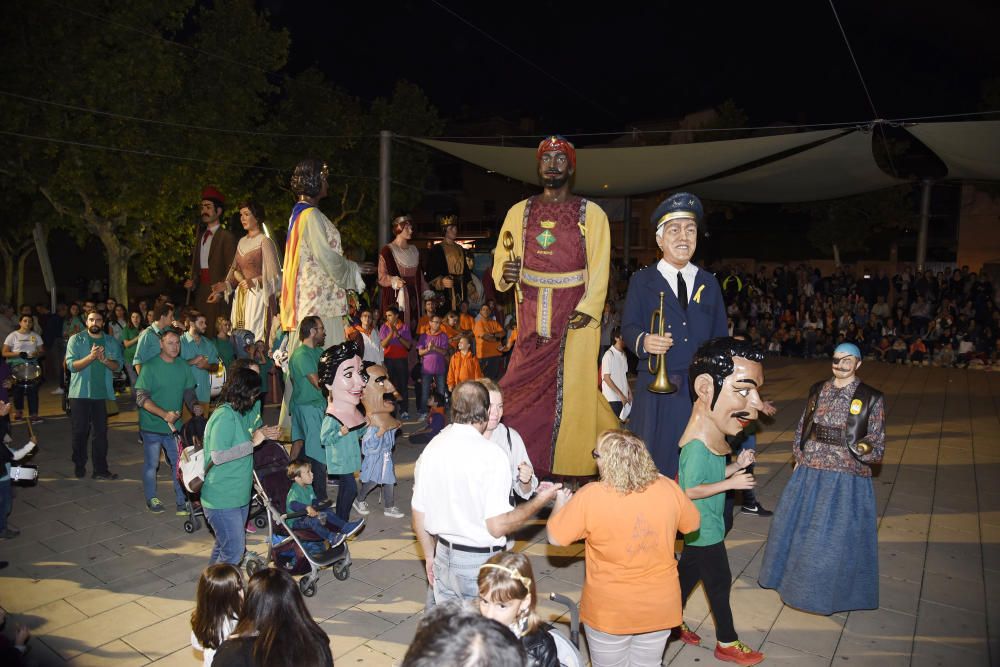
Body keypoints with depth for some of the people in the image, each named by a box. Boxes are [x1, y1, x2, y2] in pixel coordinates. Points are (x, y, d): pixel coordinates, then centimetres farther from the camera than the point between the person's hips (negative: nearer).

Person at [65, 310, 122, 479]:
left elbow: (117, 365, 0)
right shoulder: (76, 340, 0)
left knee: (101, 432, 2)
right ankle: (79, 466, 22)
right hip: (80, 393, -2)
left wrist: (104, 359, -19)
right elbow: (71, 365, -11)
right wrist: (91, 357, -25)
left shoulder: (111, 342, 8)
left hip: (102, 393, 2)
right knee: (80, 431, 5)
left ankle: (101, 470, 7)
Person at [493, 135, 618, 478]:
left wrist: (588, 309, -17)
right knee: (525, 389, 3)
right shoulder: (519, 212, 11)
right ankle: (523, 471, 18)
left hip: (575, 319, -3)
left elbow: (599, 270, -3)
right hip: (532, 319, 3)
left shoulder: (591, 213, 3)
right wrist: (504, 274, -13)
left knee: (573, 389, -2)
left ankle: (575, 471, 12)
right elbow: (501, 264, 10)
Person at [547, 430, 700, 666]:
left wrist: (560, 504, 7)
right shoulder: (668, 489, -13)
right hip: (660, 606, 3)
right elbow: (692, 524, 6)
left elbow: (555, 537, -11)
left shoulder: (590, 497, -23)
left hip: (610, 610, -3)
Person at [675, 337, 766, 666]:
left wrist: (737, 466, -3)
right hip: (704, 529, -8)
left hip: (698, 528, 8)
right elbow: (689, 490, -26)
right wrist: (731, 482, -19)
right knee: (720, 583, 9)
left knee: (688, 573, 22)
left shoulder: (712, 438, -2)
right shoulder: (697, 446, -32)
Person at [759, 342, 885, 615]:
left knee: (837, 535, 4)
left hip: (846, 478, -4)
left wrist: (865, 448, -23)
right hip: (809, 472, 4)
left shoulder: (871, 398, -7)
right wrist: (799, 458, 8)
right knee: (799, 526, 15)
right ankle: (799, 578, 38)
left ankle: (831, 591, 25)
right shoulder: (818, 390, 4)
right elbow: (802, 426, 12)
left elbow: (877, 446, -4)